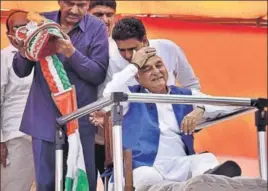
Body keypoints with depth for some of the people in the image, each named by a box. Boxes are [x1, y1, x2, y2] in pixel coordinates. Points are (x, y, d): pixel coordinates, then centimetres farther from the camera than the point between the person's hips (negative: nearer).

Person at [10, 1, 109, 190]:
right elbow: (22, 71, 6)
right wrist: (23, 53, -17)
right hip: (44, 117, 2)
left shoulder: (96, 28, -4)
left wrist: (72, 53, -24)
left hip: (80, 118, -2)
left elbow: (99, 75, -10)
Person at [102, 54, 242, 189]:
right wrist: (134, 65, 2)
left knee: (207, 160, -29)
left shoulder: (186, 96, 20)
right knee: (148, 177, -37)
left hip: (180, 165, 2)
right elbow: (109, 94, -9)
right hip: (145, 167, -2)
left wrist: (201, 110, -7)